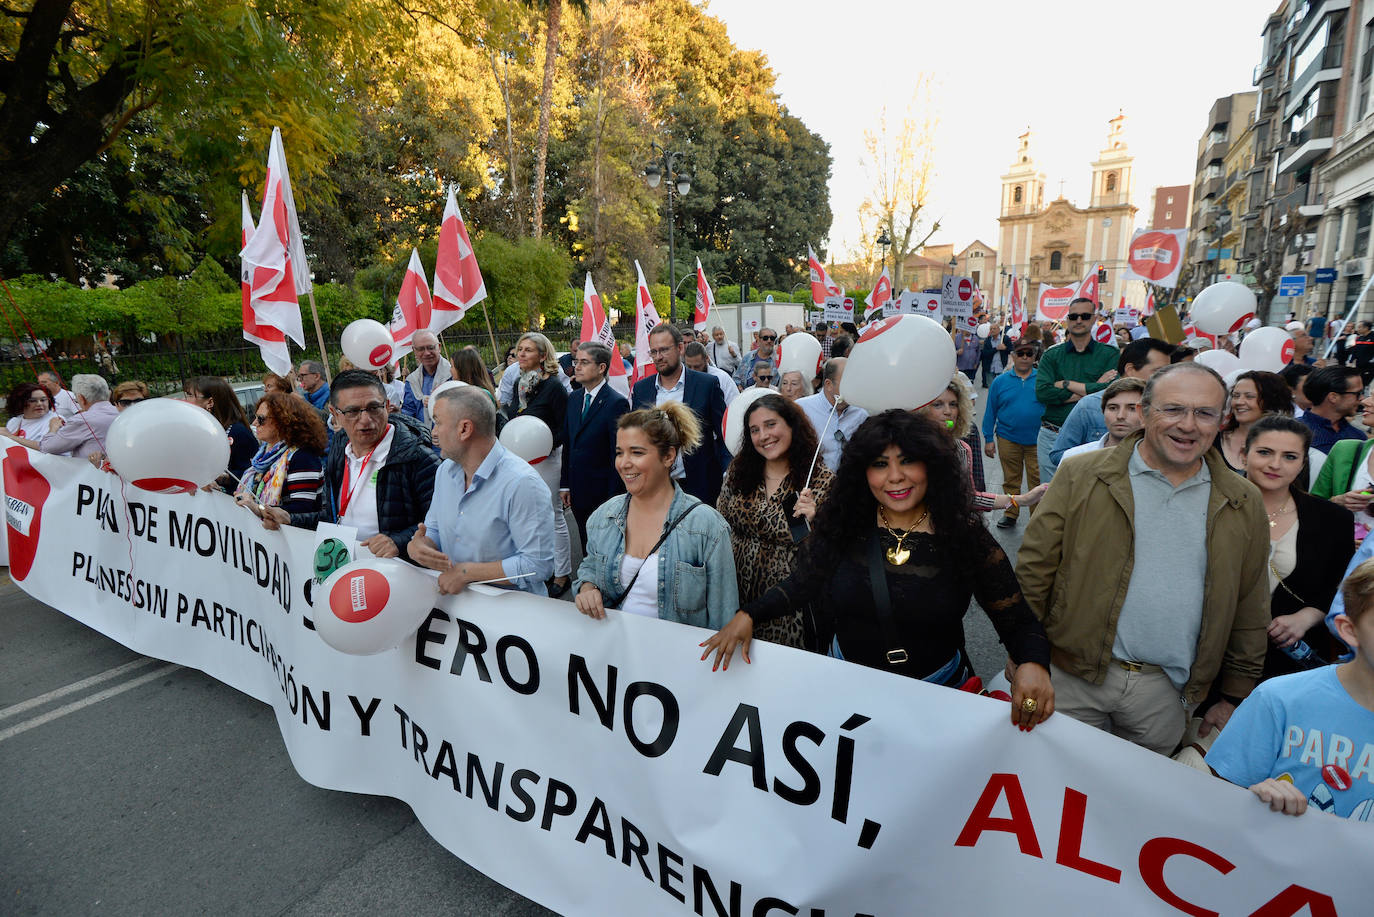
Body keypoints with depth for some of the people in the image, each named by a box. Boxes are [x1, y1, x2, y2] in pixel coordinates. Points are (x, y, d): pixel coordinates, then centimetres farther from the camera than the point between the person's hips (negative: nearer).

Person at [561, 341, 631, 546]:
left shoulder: (616, 403, -13)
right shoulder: (574, 399, 10)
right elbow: (567, 445, 14)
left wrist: (614, 497, -15)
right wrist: (565, 485, 10)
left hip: (603, 495, -6)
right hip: (577, 494, 7)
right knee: (587, 550, 15)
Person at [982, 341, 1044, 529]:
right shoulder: (1000, 381, 5)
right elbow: (990, 411, 7)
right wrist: (989, 439, 4)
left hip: (1036, 440, -1)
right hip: (1008, 439, 1)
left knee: (1037, 480, 0)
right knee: (1011, 479, 11)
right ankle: (1011, 513, 24)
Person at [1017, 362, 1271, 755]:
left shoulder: (1243, 504, 4)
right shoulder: (1081, 476, -7)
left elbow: (1250, 610, 10)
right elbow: (1034, 571, -7)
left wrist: (1235, 697, 11)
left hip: (1164, 693, 3)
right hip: (1071, 677, -2)